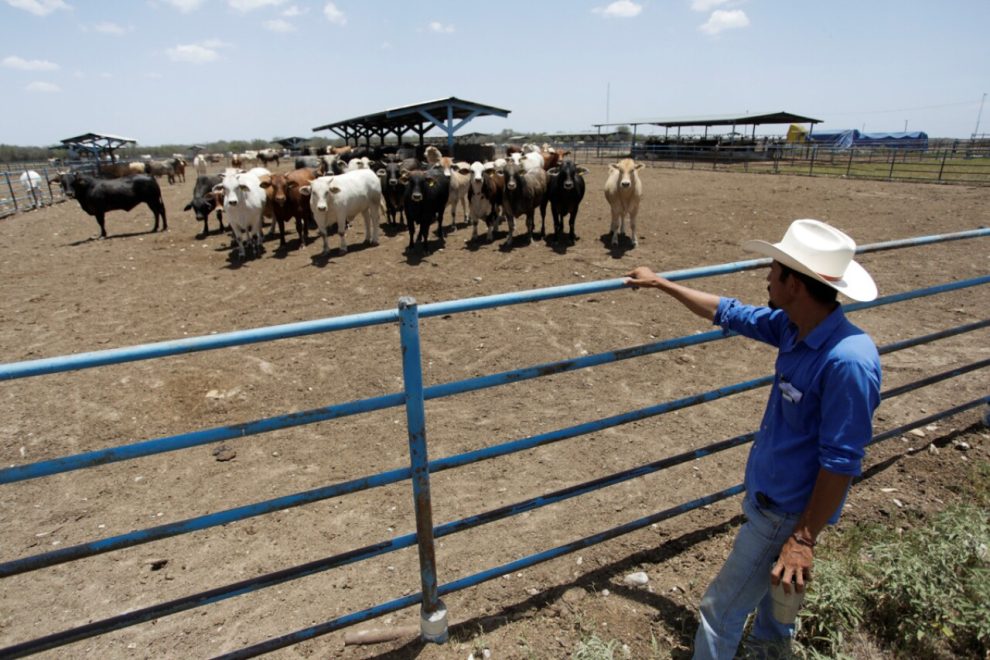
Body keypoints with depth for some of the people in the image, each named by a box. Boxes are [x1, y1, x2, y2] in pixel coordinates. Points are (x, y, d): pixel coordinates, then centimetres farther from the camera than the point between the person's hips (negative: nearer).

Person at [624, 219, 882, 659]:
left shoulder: (849, 361, -32)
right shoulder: (794, 326, -8)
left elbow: (841, 462, -27)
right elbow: (727, 313, 7)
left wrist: (804, 538, -21)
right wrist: (660, 283, 14)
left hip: (786, 512, -9)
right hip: (767, 490, 9)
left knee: (720, 613, 4)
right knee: (768, 575, 34)